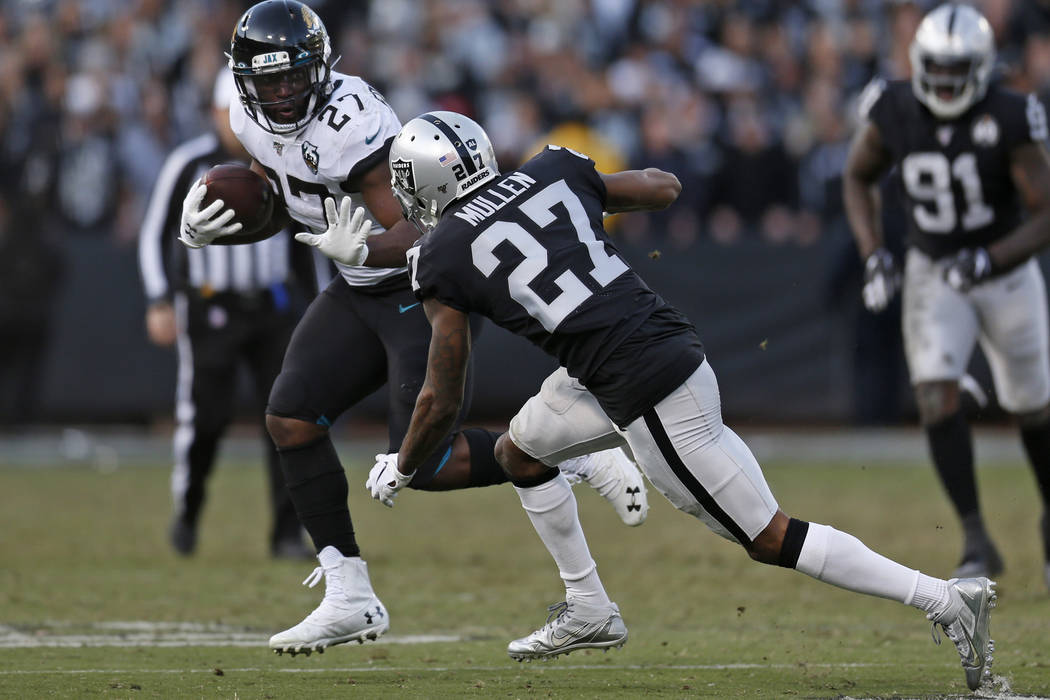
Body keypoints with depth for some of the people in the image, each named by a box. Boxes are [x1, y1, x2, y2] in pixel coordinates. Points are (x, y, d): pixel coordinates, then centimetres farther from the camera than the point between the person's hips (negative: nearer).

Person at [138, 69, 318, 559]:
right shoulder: (189, 164, -7)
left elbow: (299, 240, 16)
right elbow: (154, 235, -3)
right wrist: (158, 303, -13)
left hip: (274, 307, 3)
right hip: (210, 311, -3)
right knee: (205, 416, -4)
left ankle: (288, 533, -4)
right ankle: (187, 508, 26)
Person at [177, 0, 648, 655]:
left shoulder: (347, 122, -29)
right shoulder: (256, 121, -2)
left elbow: (416, 232, -29)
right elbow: (273, 207, 15)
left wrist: (366, 249, -50)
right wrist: (208, 228, -4)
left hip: (429, 287, -8)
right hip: (361, 291, 8)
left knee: (423, 461, -14)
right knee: (290, 418, -5)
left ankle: (581, 457, 6)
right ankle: (350, 599, 2)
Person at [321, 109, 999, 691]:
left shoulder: (442, 258, -5)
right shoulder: (552, 173, 9)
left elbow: (444, 402, 1)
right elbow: (665, 187, 23)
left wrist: (400, 470, 19)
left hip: (649, 399, -8)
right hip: (675, 346, 8)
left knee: (769, 539, 2)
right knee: (520, 453, 24)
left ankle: (945, 599, -1)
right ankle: (590, 610, 33)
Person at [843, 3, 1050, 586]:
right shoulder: (894, 113, -14)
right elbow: (858, 177, 5)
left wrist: (990, 259, -33)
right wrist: (873, 255, -7)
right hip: (933, 276, 1)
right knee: (937, 398, -18)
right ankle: (976, 540, -14)